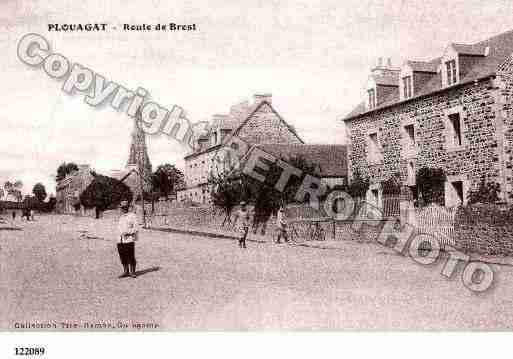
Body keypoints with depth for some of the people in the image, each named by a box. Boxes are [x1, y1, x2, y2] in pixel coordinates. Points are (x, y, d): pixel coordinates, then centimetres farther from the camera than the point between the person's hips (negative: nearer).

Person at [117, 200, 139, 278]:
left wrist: (128, 232, -15)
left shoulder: (132, 216, -1)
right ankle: (125, 272, 14)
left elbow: (136, 228, -6)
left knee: (131, 257, -4)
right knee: (123, 257, 6)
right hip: (120, 240, 6)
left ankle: (132, 272, 5)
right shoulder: (121, 217, 19)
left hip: (129, 240, -6)